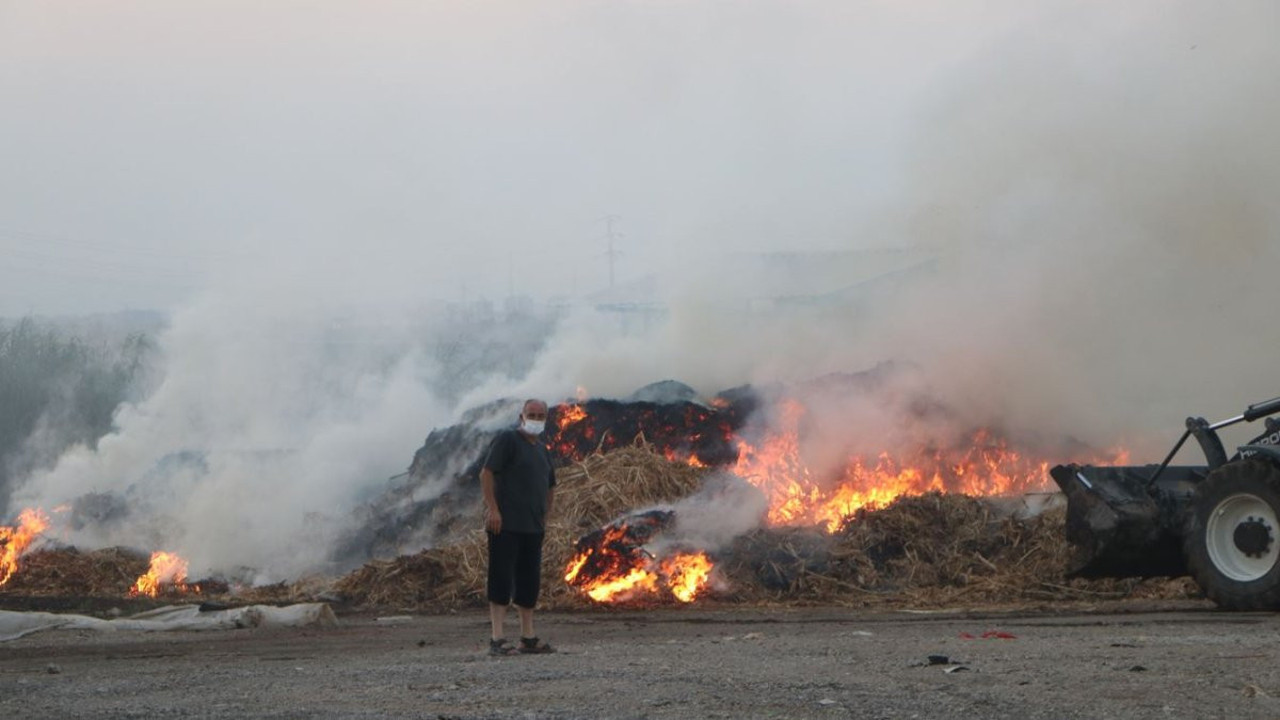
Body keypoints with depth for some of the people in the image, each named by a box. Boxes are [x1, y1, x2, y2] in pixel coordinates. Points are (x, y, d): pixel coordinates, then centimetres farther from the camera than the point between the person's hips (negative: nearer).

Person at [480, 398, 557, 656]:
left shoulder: (543, 451, 19)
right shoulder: (507, 440, -4)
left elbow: (550, 487, 29)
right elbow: (486, 473, -12)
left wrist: (544, 518, 18)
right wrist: (493, 509, -18)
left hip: (533, 528, 8)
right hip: (506, 525, -8)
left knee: (530, 581, 10)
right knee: (502, 579, -8)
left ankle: (528, 637, 18)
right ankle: (496, 639, -9)